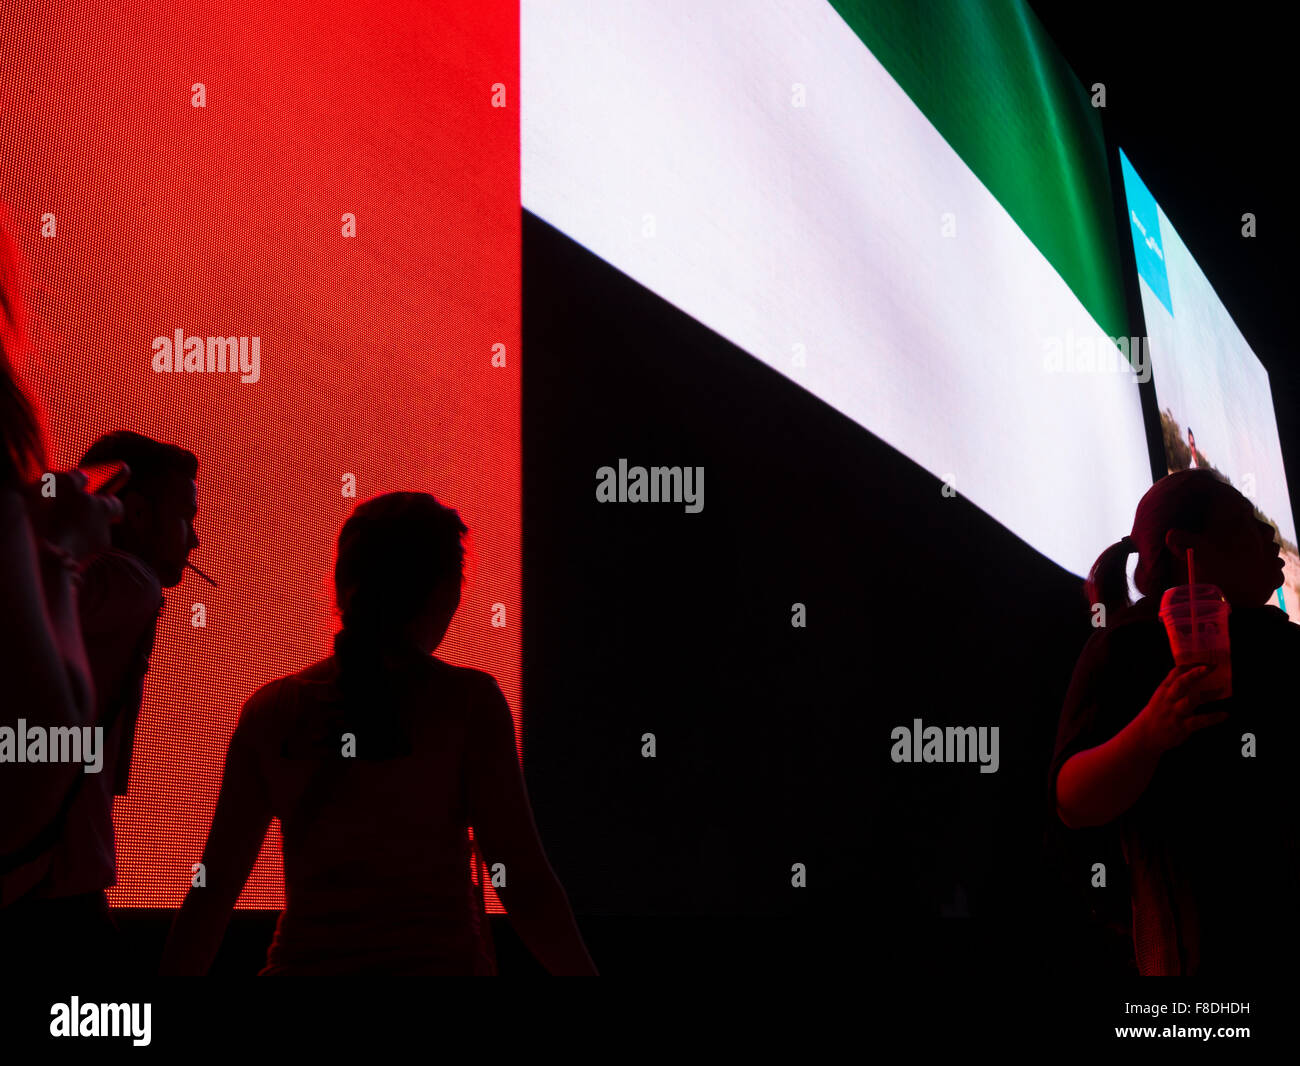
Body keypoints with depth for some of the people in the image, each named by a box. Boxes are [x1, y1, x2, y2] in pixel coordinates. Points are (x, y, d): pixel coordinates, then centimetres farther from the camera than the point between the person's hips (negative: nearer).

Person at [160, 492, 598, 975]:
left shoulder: (268, 710, 2)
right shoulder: (468, 702, -6)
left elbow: (212, 889, 4)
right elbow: (525, 883, -9)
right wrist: (583, 969, 1)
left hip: (304, 960, 3)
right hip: (439, 957, -3)